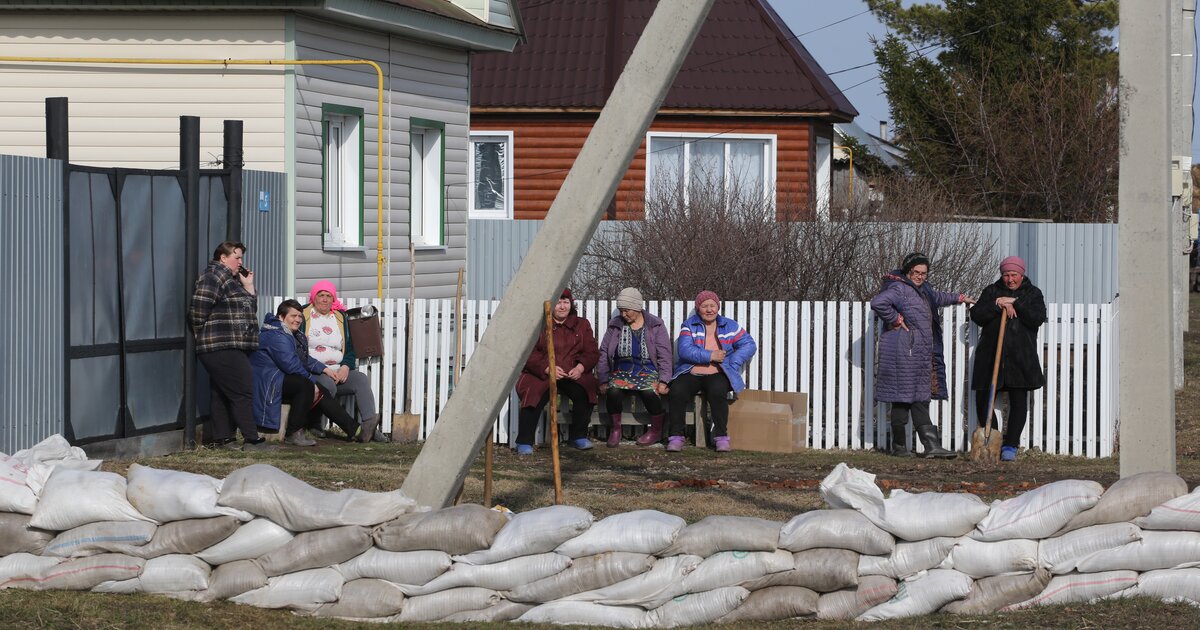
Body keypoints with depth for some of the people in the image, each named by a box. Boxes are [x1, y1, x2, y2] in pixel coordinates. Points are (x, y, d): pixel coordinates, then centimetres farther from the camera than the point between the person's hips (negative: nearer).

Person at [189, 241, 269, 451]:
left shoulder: (231, 279, 22)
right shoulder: (214, 275, -10)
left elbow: (250, 308, 24)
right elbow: (199, 307, -19)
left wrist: (248, 285, 13)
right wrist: (201, 333, -11)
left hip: (231, 347, 10)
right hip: (222, 347, -10)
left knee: (221, 394, 11)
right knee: (242, 392, -11)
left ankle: (220, 437, 14)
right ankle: (251, 439, -11)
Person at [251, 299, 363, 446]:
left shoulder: (292, 335, 18)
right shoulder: (276, 336, -19)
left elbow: (305, 359, 31)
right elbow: (291, 365, -24)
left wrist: (324, 369, 21)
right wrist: (312, 382, -16)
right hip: (269, 382, -11)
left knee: (321, 392, 2)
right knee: (306, 386, -32)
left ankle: (354, 429, 2)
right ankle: (294, 434, -30)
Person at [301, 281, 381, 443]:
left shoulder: (340, 318, 19)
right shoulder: (303, 316, 4)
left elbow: (350, 347, 18)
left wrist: (346, 366, -4)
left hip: (338, 370, 5)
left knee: (362, 380, -21)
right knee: (328, 384, -36)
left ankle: (369, 425, -34)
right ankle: (313, 424, -23)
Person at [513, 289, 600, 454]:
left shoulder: (581, 325, 15)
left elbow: (592, 353, 9)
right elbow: (529, 354, -5)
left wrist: (581, 367, -13)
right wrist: (548, 368, -21)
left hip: (573, 374, 2)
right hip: (540, 375, -2)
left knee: (584, 392, -29)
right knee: (534, 394, -32)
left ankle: (578, 436, -9)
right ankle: (524, 442, -21)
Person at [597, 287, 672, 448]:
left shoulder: (655, 326, 6)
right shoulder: (615, 325, 12)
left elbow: (664, 356, 1)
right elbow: (604, 353, 12)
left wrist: (663, 381, -11)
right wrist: (603, 380, 1)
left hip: (648, 371, -2)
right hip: (622, 372, 2)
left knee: (649, 391, -35)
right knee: (613, 391, -32)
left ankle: (656, 430, -11)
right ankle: (615, 429, -10)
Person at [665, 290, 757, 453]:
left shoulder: (729, 326, 10)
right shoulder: (689, 326, 6)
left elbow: (749, 345, 6)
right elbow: (684, 350, -9)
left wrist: (732, 363, -9)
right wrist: (710, 356, -16)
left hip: (717, 375, 0)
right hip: (690, 373, 0)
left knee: (717, 392, -35)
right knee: (677, 392, -30)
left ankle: (721, 436, -25)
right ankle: (675, 436, -20)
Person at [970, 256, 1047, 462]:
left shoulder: (1032, 294, 8)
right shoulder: (991, 291, 11)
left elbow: (1038, 319, -8)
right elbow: (977, 315, -1)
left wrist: (1015, 303, -13)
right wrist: (998, 306, -13)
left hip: (1020, 358, -1)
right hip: (991, 356, 1)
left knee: (1019, 402, -5)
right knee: (983, 400, -1)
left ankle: (1010, 446, 1)